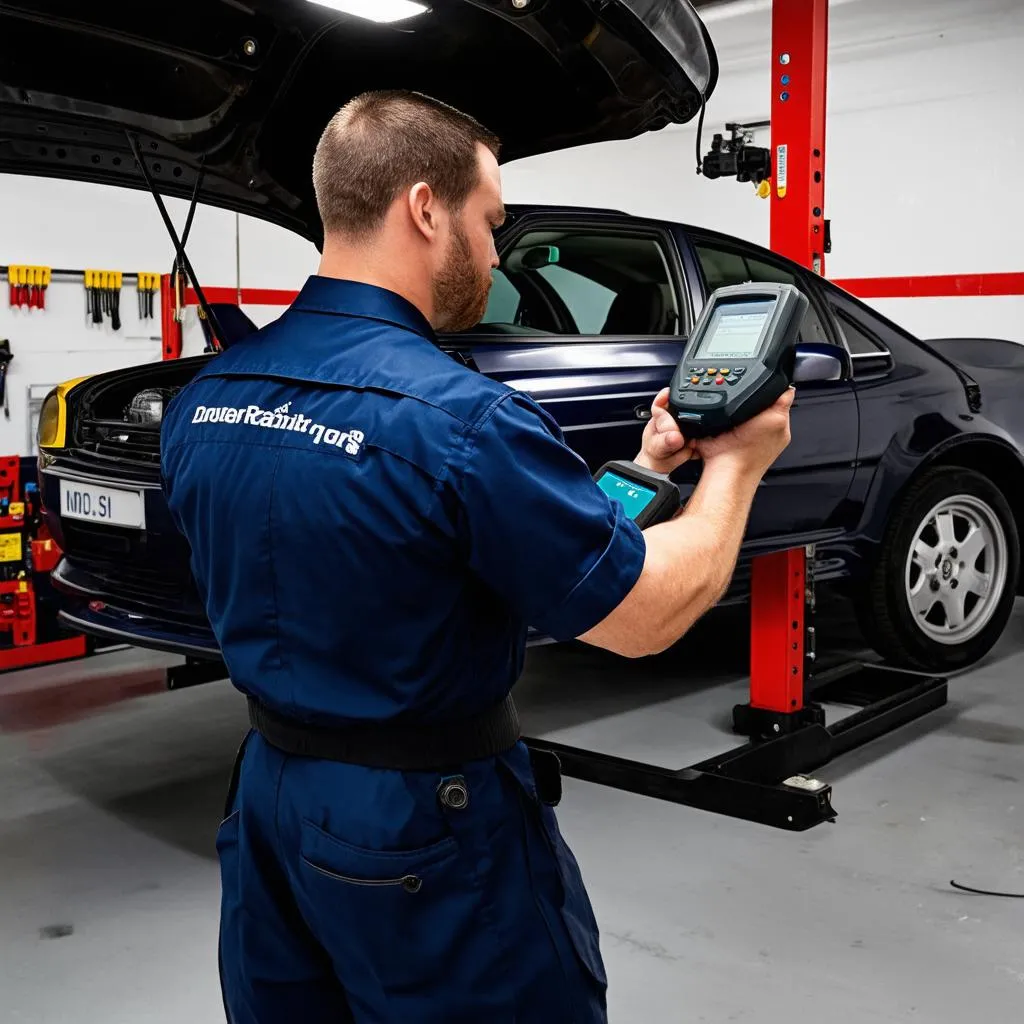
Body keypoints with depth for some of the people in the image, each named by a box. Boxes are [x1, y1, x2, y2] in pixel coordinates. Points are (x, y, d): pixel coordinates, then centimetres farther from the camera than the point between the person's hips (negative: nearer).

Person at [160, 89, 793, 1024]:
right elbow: (648, 617, -17)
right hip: (428, 830, -6)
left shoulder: (200, 401, -1)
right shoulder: (461, 418, -25)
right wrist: (737, 464, 1)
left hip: (269, 796, 7)